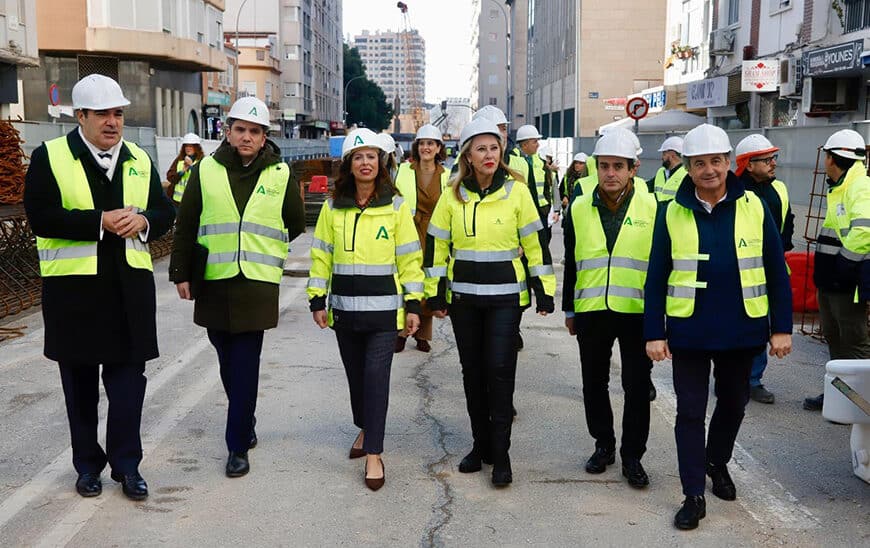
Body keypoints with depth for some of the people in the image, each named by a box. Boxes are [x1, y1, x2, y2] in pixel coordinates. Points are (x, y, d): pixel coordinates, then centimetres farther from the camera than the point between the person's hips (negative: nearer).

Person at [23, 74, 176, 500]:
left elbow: (165, 211, 13)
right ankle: (88, 465, 24)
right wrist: (100, 222, -19)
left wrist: (142, 220, -10)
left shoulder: (139, 160, 11)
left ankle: (127, 465, 15)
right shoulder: (50, 157, -2)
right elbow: (41, 217, -13)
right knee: (80, 383, 9)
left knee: (128, 377, 4)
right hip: (74, 288, -2)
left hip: (130, 287, 3)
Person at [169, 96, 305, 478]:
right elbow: (185, 226, 7)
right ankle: (245, 422, 34)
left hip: (258, 282, -2)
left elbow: (296, 225, 15)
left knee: (245, 367, -4)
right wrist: (181, 273, 6)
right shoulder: (206, 170, 3)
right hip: (213, 281, 2)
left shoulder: (281, 174, 2)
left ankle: (238, 446, 3)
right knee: (227, 360, 13)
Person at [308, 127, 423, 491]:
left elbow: (409, 258, 0)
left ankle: (374, 454, -3)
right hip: (344, 307, 3)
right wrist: (317, 300, 2)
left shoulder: (396, 206, -1)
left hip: (384, 307, -3)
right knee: (355, 374, 13)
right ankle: (364, 428, 37)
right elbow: (321, 255, 7)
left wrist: (413, 304, -3)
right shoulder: (333, 207, 4)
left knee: (377, 375, -9)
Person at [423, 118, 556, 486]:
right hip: (463, 296, 3)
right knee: (472, 369, 10)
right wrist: (435, 294, 5)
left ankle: (500, 452, 5)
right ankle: (480, 444, 24)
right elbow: (437, 245, 7)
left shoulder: (516, 192, -3)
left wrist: (544, 291, -1)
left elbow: (536, 244, 0)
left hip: (505, 296, -3)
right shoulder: (453, 195, 2)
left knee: (500, 369, -7)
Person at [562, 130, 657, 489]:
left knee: (637, 388, 4)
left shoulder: (652, 208, -2)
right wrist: (569, 310, 13)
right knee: (594, 384, 12)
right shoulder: (579, 209, 4)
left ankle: (632, 455, 18)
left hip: (637, 312, -2)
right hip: (591, 312, 3)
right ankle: (603, 444, 30)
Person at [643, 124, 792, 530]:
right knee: (690, 412, 4)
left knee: (733, 404, 18)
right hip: (689, 332, -1)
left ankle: (718, 463, 43)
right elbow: (656, 278, -2)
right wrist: (654, 333, -5)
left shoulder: (754, 207, -3)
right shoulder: (672, 213, -4)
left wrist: (782, 327, -1)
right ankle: (694, 495, 15)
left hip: (742, 330, 1)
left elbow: (776, 271, 1)